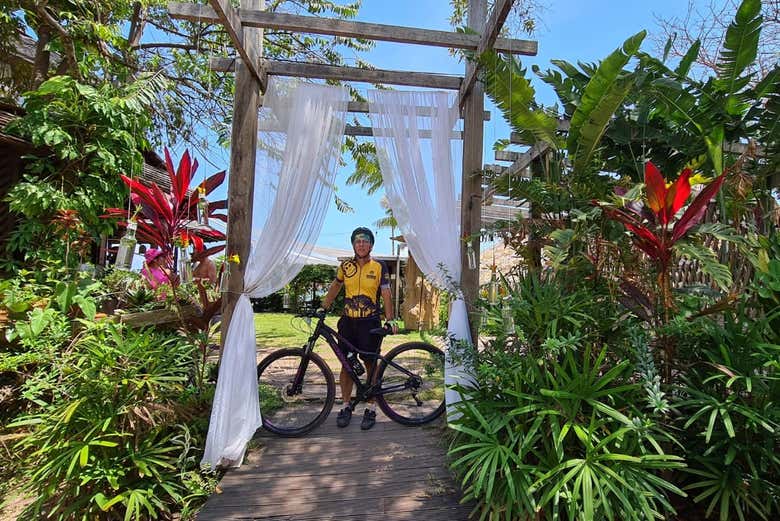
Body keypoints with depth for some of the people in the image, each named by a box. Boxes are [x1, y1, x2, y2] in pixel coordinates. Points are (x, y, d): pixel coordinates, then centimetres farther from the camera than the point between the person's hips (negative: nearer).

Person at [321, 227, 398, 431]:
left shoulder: (379, 267, -3)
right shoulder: (345, 266, 4)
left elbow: (386, 295, -3)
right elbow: (335, 286, 19)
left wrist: (390, 320, -10)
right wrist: (323, 308, 17)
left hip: (370, 323, -2)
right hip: (348, 322, 3)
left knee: (371, 365, 5)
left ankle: (371, 408, 19)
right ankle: (346, 406, 23)